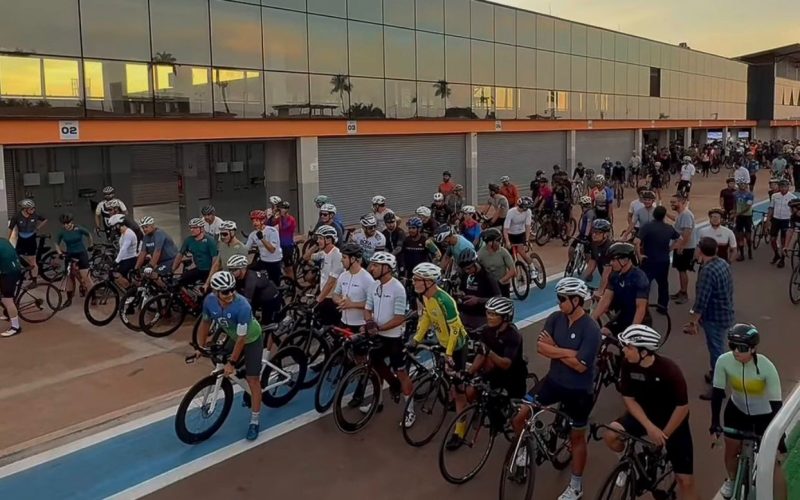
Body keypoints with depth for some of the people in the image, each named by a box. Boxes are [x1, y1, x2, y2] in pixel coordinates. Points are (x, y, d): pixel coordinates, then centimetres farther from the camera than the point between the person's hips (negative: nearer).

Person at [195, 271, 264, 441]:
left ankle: (255, 420, 7)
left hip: (251, 340, -6)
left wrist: (232, 362, -23)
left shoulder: (242, 306, -39)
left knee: (252, 378, -5)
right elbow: (205, 322, -3)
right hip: (233, 338, 6)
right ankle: (250, 392, 40)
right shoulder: (209, 300, -23)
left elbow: (242, 338, -30)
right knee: (223, 370, 14)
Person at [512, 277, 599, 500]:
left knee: (576, 437, 13)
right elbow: (540, 347, -12)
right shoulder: (555, 318, -6)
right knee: (518, 416, -4)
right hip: (553, 381, 5)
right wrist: (567, 352, -23)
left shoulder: (591, 329, -22)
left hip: (578, 390, -5)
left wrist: (554, 349, -15)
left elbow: (580, 365, -25)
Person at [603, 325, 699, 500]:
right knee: (610, 434, -22)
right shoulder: (628, 366, -18)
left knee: (685, 481, -4)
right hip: (645, 414, 3)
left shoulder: (669, 369, -29)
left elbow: (682, 407, -21)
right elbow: (629, 399, -10)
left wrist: (664, 434, -16)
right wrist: (649, 427, -22)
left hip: (673, 421, -3)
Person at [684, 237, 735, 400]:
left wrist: (692, 322, -17)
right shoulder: (723, 263, 1)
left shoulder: (708, 271, -28)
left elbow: (701, 301, -27)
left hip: (715, 317, -9)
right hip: (725, 314, 9)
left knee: (716, 350, 4)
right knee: (716, 348, 26)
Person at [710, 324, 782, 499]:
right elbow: (718, 392, -16)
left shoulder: (766, 367, -33)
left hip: (764, 414, -2)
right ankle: (732, 480, 41)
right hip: (737, 410, 2)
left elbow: (776, 403, -26)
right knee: (731, 451, 12)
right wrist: (715, 421, -16)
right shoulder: (724, 361, -27)